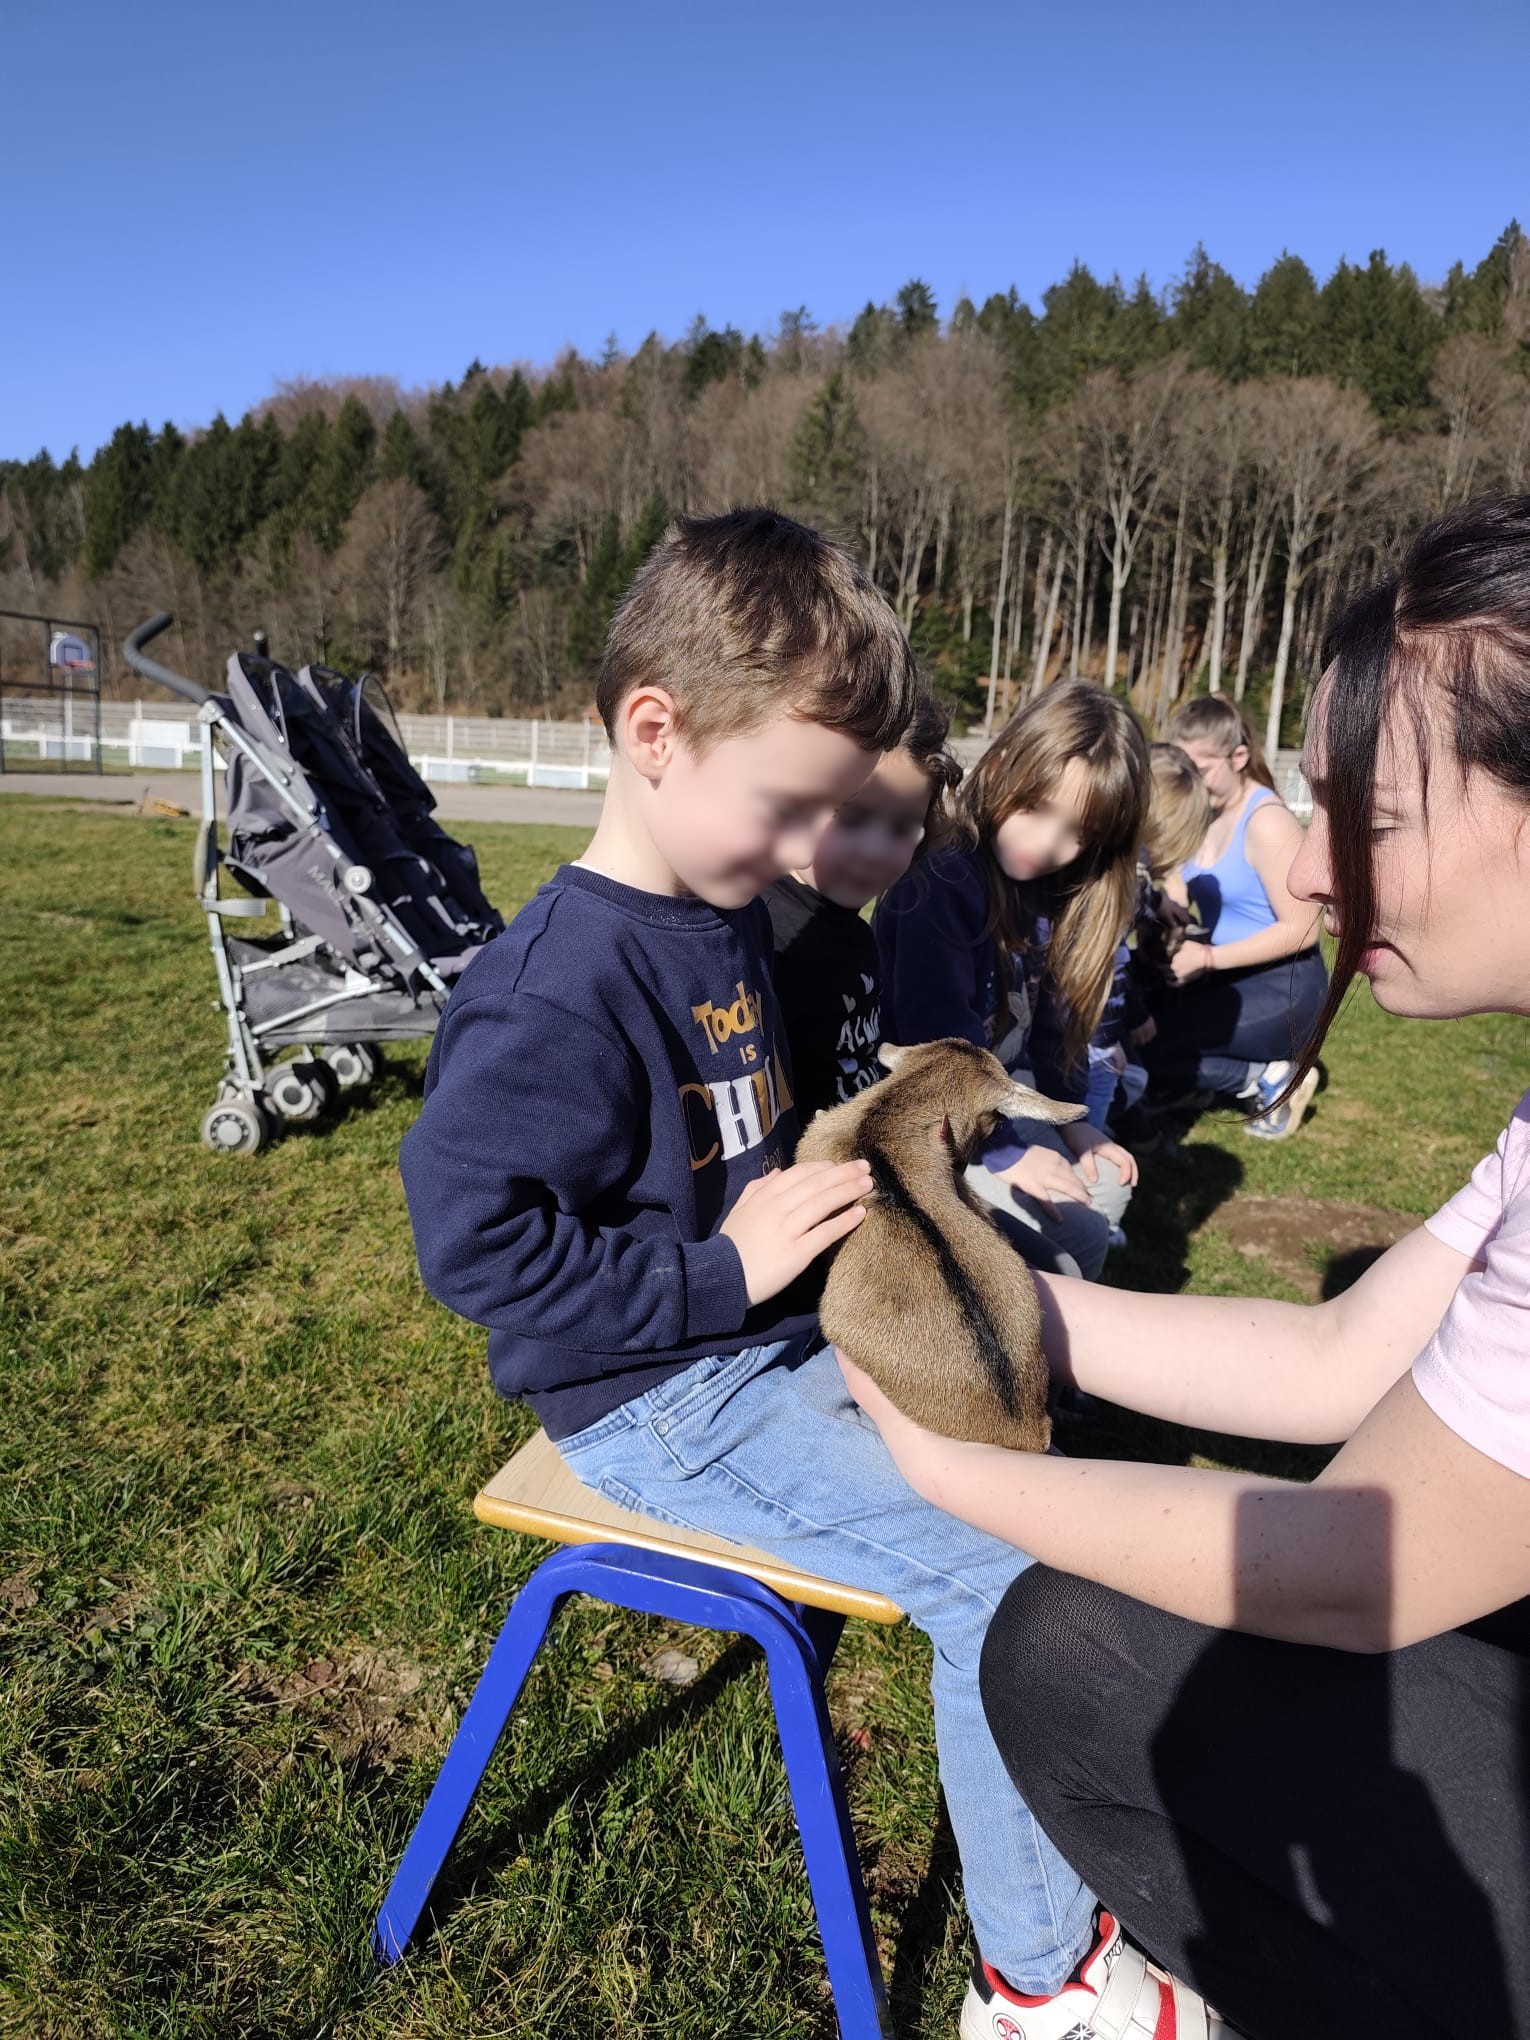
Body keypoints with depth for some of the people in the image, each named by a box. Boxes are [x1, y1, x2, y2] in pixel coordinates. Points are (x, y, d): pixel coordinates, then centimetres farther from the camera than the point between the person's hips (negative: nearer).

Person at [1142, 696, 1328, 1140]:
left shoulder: (1267, 821, -18)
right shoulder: (1201, 812, 4)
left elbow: (1302, 929, -21)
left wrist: (1207, 958, -24)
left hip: (1282, 987, -8)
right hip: (1228, 976, 8)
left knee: (1143, 1049, -20)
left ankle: (1270, 1078, -3)